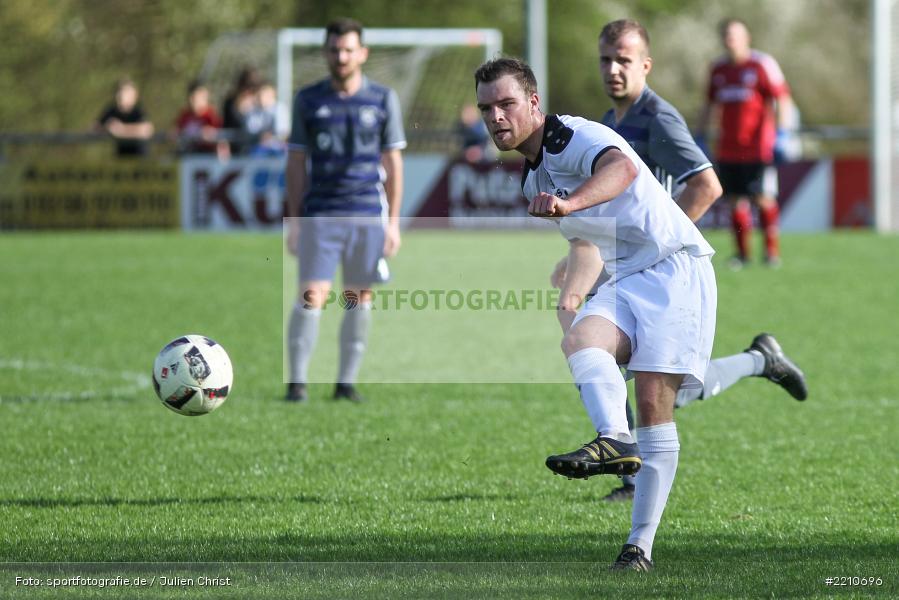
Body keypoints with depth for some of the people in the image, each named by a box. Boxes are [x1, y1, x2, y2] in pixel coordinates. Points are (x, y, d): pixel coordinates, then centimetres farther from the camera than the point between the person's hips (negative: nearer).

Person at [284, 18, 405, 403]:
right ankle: (297, 382, -6)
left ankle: (347, 383, 12)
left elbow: (393, 162, 7)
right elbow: (296, 162, 8)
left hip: (368, 216, 1)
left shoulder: (383, 99, 5)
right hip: (319, 215, -1)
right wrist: (294, 220, 3)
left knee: (359, 299, 4)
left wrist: (393, 221, 2)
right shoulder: (308, 100, 6)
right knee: (311, 296, -10)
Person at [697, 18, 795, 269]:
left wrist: (781, 134, -13)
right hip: (728, 150, 5)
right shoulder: (718, 69, 13)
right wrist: (700, 136, 17)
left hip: (759, 147, -5)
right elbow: (709, 105, 23)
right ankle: (742, 253, 10)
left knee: (764, 198, -7)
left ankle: (772, 250, 2)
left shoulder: (763, 65, -4)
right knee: (736, 200, 3)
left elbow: (782, 100, -5)